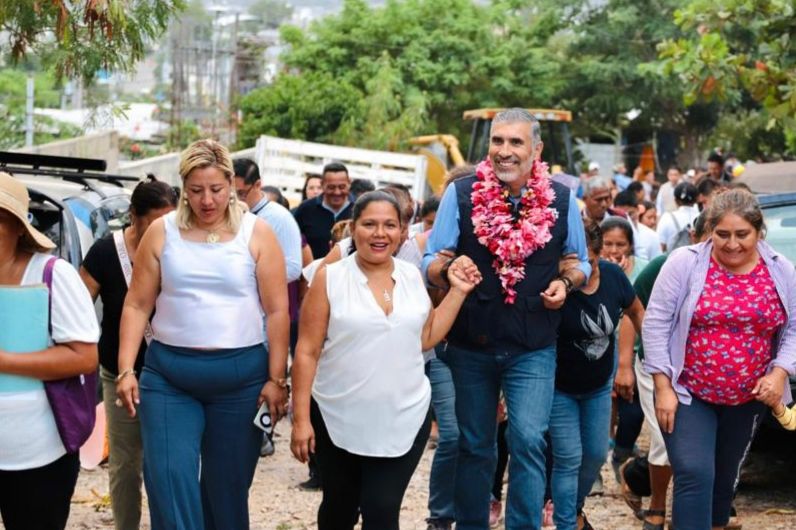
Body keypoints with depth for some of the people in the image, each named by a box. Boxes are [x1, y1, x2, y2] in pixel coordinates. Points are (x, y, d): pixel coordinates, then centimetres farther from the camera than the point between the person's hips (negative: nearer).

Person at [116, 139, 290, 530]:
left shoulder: (256, 233, -1)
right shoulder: (161, 232, 3)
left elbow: (277, 311, -2)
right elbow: (137, 305, 3)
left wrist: (276, 379, -6)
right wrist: (126, 370, -5)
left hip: (241, 376, -1)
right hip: (168, 374, 1)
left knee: (227, 485, 9)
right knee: (168, 478, -9)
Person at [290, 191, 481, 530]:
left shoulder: (412, 276, 3)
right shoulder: (330, 279, -8)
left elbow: (426, 338, 8)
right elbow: (307, 352, -7)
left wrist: (458, 291, 1)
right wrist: (301, 419, -10)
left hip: (404, 419, 2)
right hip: (339, 419, -1)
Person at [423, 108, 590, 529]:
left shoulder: (561, 200, -1)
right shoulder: (461, 193, -3)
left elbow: (579, 262, 13)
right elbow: (431, 262, -1)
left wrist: (565, 282, -9)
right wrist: (447, 269, -24)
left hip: (533, 349, -1)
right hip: (471, 345, 1)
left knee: (528, 442, -12)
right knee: (474, 446, 12)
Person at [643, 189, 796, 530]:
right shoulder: (685, 263, -11)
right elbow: (656, 323, -10)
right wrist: (663, 387, -13)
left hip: (748, 400, 4)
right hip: (687, 394, -4)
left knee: (725, 476, 18)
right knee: (695, 476, -16)